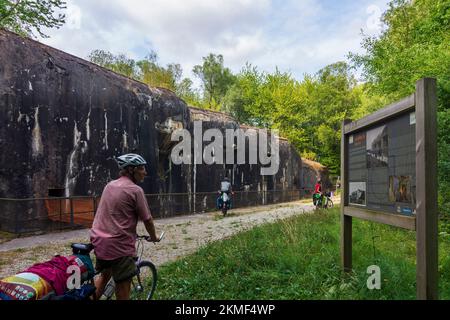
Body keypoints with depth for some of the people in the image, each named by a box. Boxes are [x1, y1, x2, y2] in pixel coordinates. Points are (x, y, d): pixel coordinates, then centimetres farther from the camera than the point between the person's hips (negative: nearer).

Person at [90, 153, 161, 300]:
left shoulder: (110, 185, 10)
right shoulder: (135, 190, -13)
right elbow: (147, 219, -6)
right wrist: (154, 237, 12)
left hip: (99, 241, 8)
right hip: (119, 245, -8)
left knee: (105, 275, 31)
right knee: (123, 289, 5)